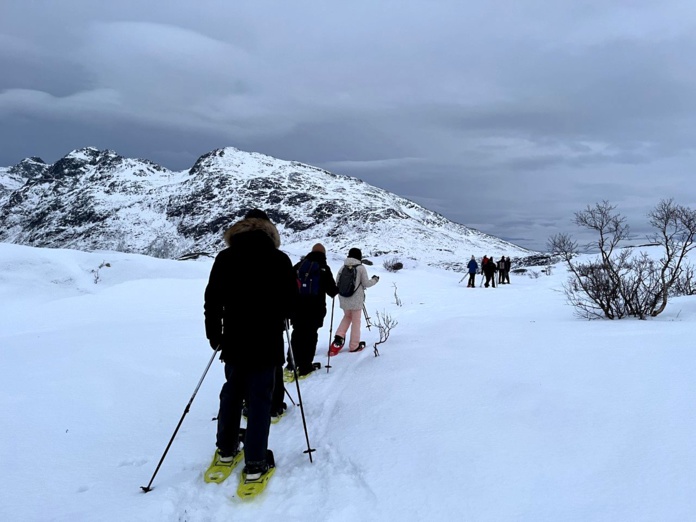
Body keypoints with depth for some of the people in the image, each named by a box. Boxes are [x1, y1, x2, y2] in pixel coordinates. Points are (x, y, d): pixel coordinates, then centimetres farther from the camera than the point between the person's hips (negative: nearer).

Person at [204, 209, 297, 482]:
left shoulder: (225, 257, -1)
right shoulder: (280, 259, -6)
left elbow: (213, 300, 0)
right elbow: (291, 300, -2)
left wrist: (213, 334, 11)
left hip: (234, 340, 3)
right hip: (267, 342, -2)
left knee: (232, 393, 19)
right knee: (260, 399, 3)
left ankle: (226, 450, 31)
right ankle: (255, 462, 6)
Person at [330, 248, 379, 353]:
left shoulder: (343, 267, 0)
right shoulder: (361, 268, -10)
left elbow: (337, 281, 2)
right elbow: (366, 283, -7)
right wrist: (375, 280, 12)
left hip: (343, 299, 4)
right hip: (356, 300, -4)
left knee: (347, 316, 25)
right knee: (356, 321, 8)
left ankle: (339, 336, 7)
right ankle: (354, 346, 15)